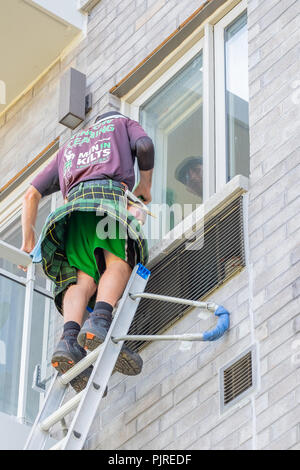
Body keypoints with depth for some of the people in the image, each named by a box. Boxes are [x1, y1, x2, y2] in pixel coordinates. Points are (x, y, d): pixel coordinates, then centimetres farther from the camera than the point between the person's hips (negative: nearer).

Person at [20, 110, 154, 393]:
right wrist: (145, 185, 22)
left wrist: (28, 241, 31)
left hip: (74, 200, 3)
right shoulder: (124, 123, 33)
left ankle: (70, 339, -40)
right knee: (118, 263, -20)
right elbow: (144, 145, 8)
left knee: (83, 278, -12)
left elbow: (31, 194, 32)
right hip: (108, 192, -3)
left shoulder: (69, 146, 41)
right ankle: (100, 321, -50)